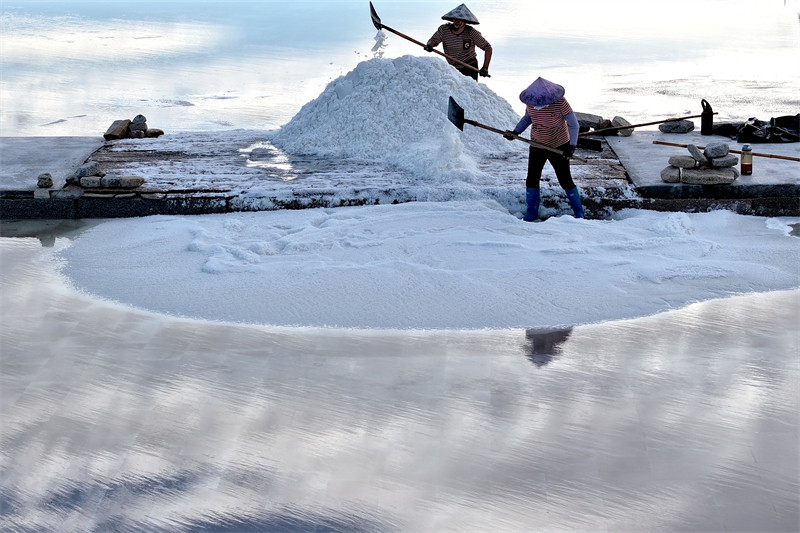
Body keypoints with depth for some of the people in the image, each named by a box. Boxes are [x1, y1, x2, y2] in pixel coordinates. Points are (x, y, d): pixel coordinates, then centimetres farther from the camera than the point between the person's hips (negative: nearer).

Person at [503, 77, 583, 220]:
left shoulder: (560, 102, -23)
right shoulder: (531, 103, -12)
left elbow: (574, 125, -17)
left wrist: (572, 146, -27)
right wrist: (515, 132, -4)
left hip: (559, 147, -4)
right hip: (537, 146, 4)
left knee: (565, 181, 1)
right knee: (532, 179, 7)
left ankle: (579, 212, 18)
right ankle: (532, 211, 26)